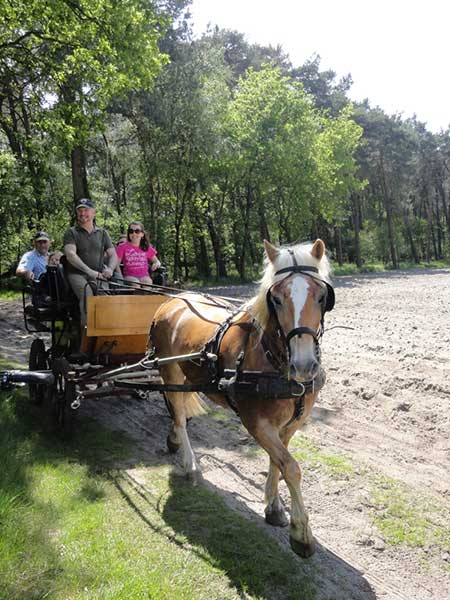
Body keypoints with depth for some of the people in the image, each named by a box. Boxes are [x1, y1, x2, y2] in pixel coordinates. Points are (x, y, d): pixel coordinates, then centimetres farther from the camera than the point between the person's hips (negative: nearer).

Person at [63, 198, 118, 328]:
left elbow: (113, 255, 15)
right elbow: (70, 255, -7)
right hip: (77, 274, -2)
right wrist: (89, 271, -20)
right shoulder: (71, 232, 9)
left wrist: (110, 269, -9)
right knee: (87, 293, -33)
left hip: (98, 276, 2)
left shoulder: (102, 233, 19)